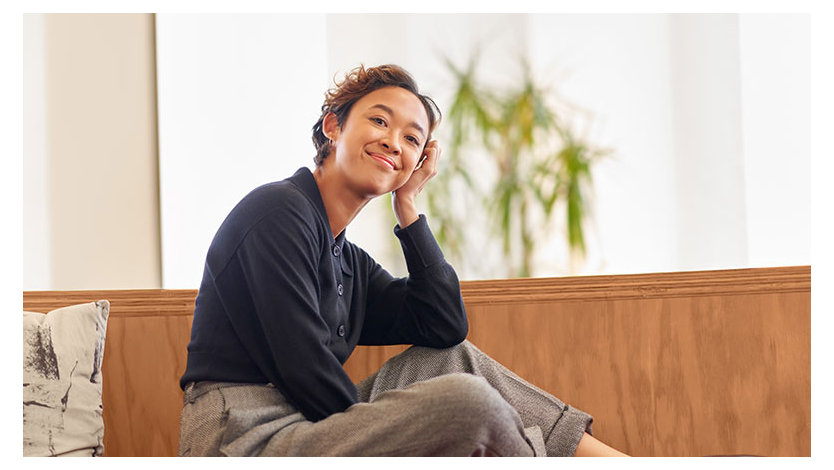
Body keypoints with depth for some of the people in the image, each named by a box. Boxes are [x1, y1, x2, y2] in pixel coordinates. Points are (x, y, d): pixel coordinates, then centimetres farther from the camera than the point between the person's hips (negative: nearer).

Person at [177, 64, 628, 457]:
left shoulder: (351, 262, 18)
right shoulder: (278, 211, -9)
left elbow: (445, 328, 7)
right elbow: (303, 370, -16)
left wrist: (407, 204, 11)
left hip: (305, 428, 9)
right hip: (247, 444, -9)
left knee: (455, 359, 13)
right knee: (466, 398, -22)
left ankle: (597, 454, 12)